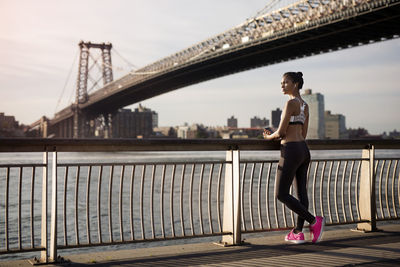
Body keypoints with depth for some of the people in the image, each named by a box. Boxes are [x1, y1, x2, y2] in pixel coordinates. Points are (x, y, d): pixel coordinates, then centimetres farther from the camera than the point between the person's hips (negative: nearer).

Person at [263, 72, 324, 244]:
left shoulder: (291, 103, -13)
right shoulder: (305, 105, 14)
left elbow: (281, 132, -15)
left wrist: (269, 137, 7)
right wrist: (275, 136, 16)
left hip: (291, 152, -9)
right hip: (304, 151, 9)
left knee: (281, 194, -3)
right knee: (301, 192, 8)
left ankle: (314, 221, -6)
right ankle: (298, 233, 12)